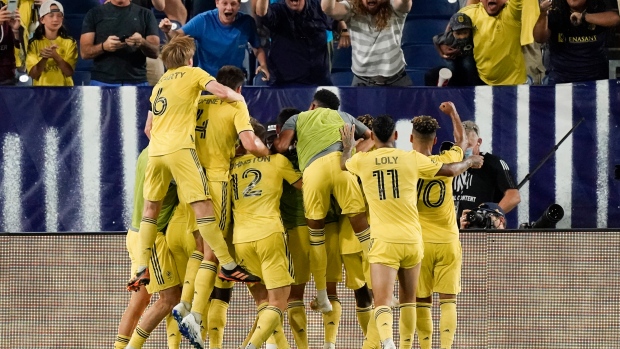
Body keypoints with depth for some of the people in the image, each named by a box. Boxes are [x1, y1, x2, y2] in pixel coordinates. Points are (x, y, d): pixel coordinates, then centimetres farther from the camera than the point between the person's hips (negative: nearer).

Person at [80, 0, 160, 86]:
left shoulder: (145, 14, 9)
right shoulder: (94, 14, 8)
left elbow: (155, 51, 5)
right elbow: (84, 52, 2)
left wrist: (143, 43, -18)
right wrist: (103, 46, -20)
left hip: (137, 83, 0)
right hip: (102, 82, 0)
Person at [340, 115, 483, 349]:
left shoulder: (362, 161, 2)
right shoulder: (412, 159, 2)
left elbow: (343, 164, 27)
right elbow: (450, 170, 13)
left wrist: (348, 147, 49)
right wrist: (470, 162, 35)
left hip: (383, 241, -2)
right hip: (412, 239, 2)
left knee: (382, 303, -11)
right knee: (408, 300, 19)